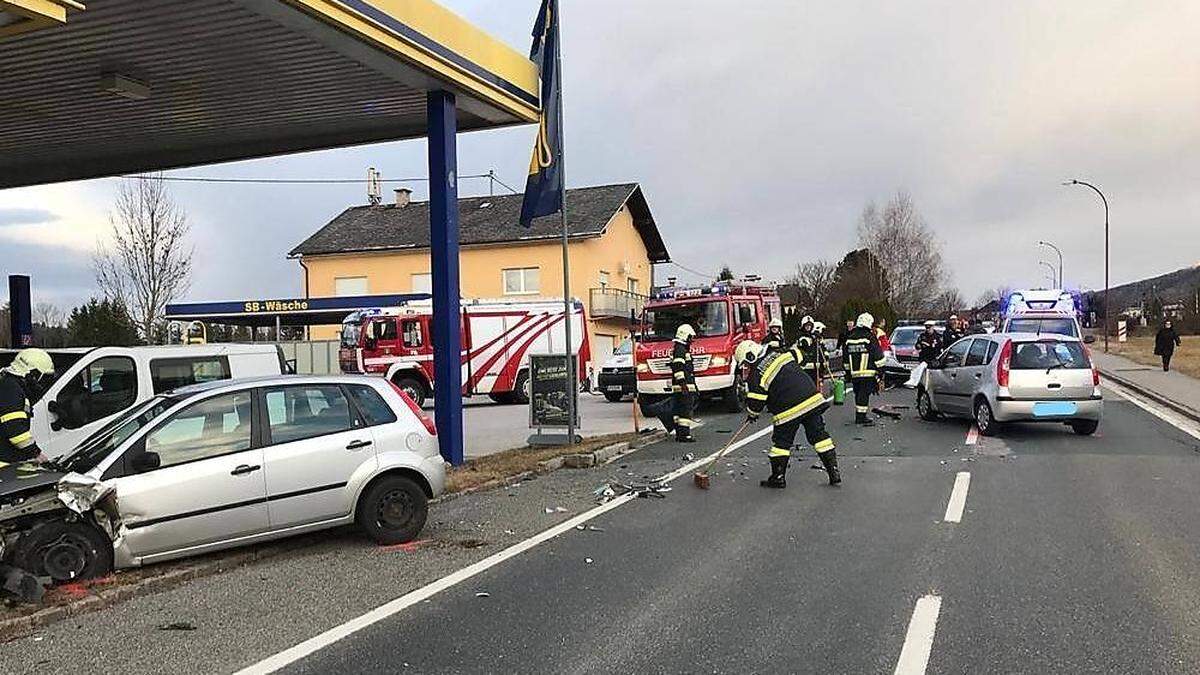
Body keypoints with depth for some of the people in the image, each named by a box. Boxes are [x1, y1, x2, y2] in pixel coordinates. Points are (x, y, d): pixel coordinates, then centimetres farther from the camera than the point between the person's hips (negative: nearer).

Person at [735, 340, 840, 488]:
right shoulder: (780, 355, 12)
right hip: (813, 399, 6)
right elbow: (799, 355, 28)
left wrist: (752, 415, 15)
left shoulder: (756, 375, -6)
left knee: (781, 441, 9)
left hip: (788, 410, -6)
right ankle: (834, 472, 11)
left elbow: (756, 402, -6)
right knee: (819, 435, 10)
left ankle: (778, 477, 13)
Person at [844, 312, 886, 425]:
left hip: (854, 372, 6)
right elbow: (877, 354, -9)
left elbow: (846, 356, 18)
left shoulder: (850, 338, 11)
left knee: (858, 393, 14)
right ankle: (861, 417, -8)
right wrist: (880, 369, -1)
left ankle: (859, 416, 20)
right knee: (864, 393, -5)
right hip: (868, 372, -6)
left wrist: (848, 370, 25)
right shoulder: (869, 336, -9)